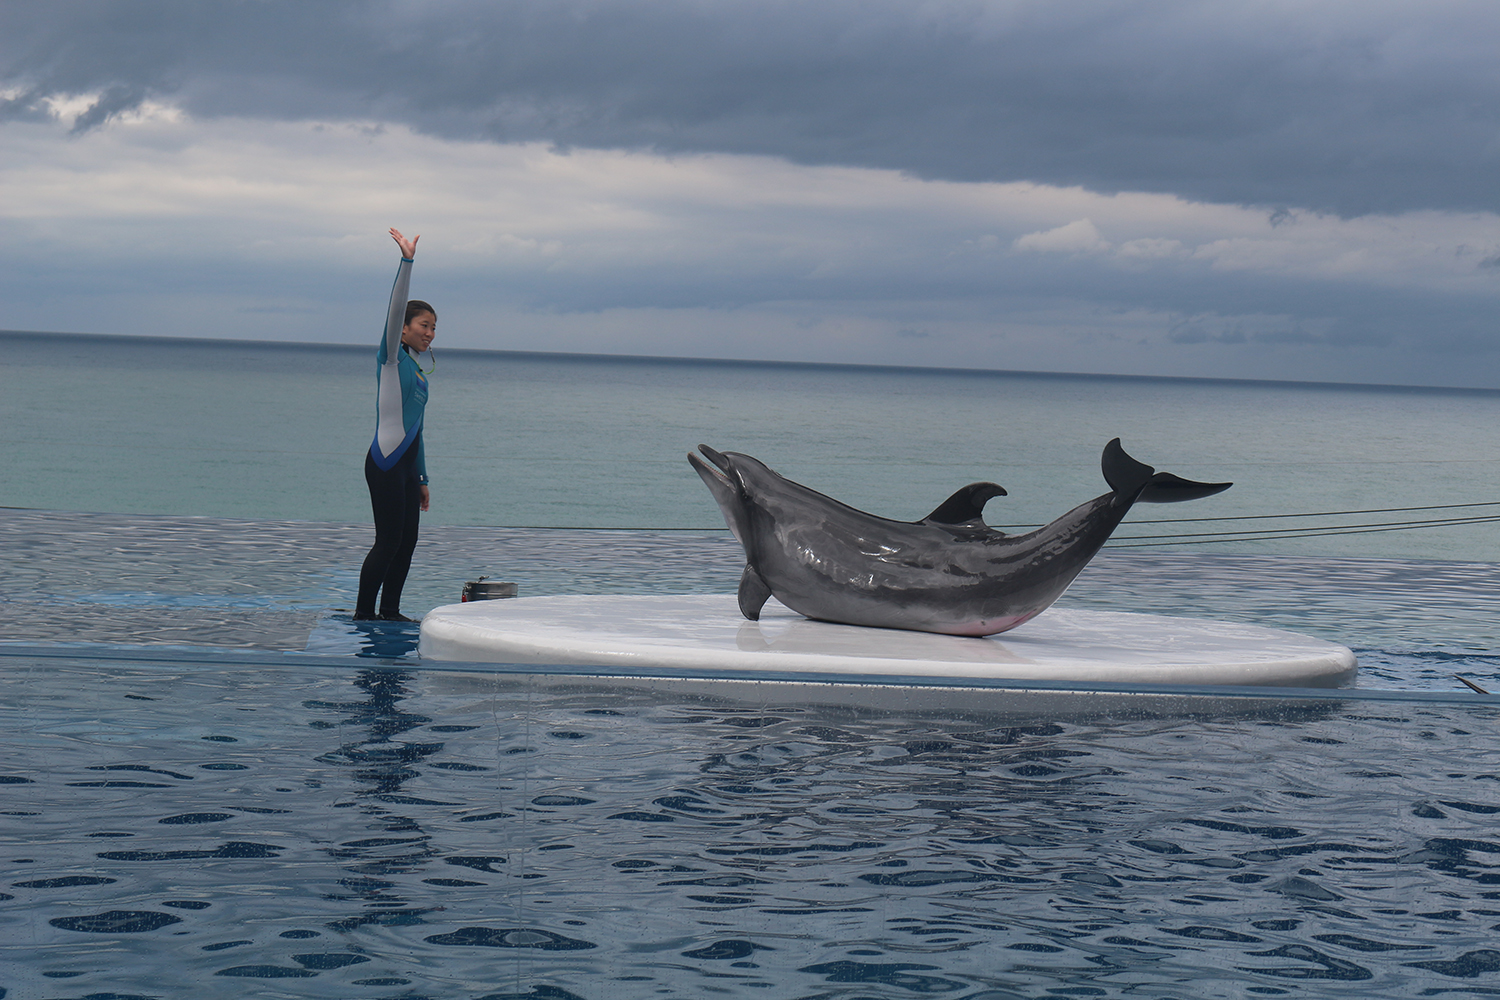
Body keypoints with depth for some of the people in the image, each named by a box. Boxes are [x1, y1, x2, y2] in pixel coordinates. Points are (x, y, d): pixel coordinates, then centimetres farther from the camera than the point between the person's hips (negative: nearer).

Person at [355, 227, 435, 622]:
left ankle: (390, 610, 15)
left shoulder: (418, 371, 18)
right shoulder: (391, 358, -2)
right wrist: (407, 261, -24)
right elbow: (396, 308, -16)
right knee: (388, 542, -8)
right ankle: (363, 612, -3)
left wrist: (422, 478, 22)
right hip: (385, 462, -8)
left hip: (408, 464, 8)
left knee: (407, 541, 8)